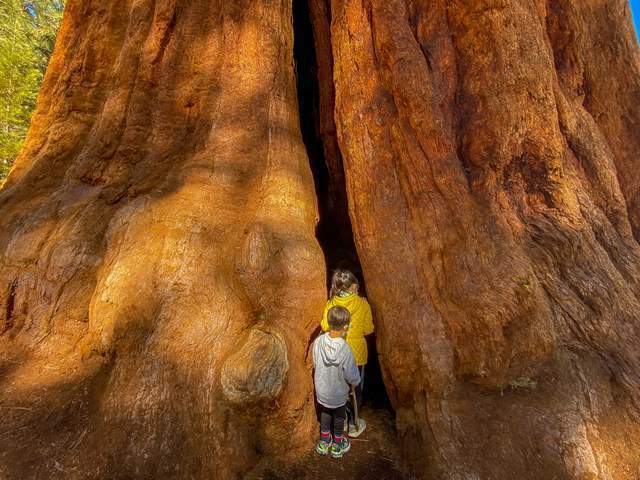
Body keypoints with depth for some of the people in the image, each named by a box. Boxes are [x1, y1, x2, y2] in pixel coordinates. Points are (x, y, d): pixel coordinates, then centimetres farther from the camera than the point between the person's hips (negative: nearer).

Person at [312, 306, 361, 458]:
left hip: (321, 390, 3)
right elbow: (351, 376, -22)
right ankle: (337, 446, 45)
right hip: (339, 394, -2)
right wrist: (356, 381, 1)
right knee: (339, 418, 24)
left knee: (325, 416, 27)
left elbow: (315, 364, -7)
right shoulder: (345, 350, -33)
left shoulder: (318, 341, -23)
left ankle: (324, 443, 47)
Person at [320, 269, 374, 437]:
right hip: (356, 354, -2)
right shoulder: (362, 304, -17)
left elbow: (325, 326, -10)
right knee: (355, 389, 17)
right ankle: (353, 425, 32)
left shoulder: (331, 303, -12)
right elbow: (368, 329, -9)